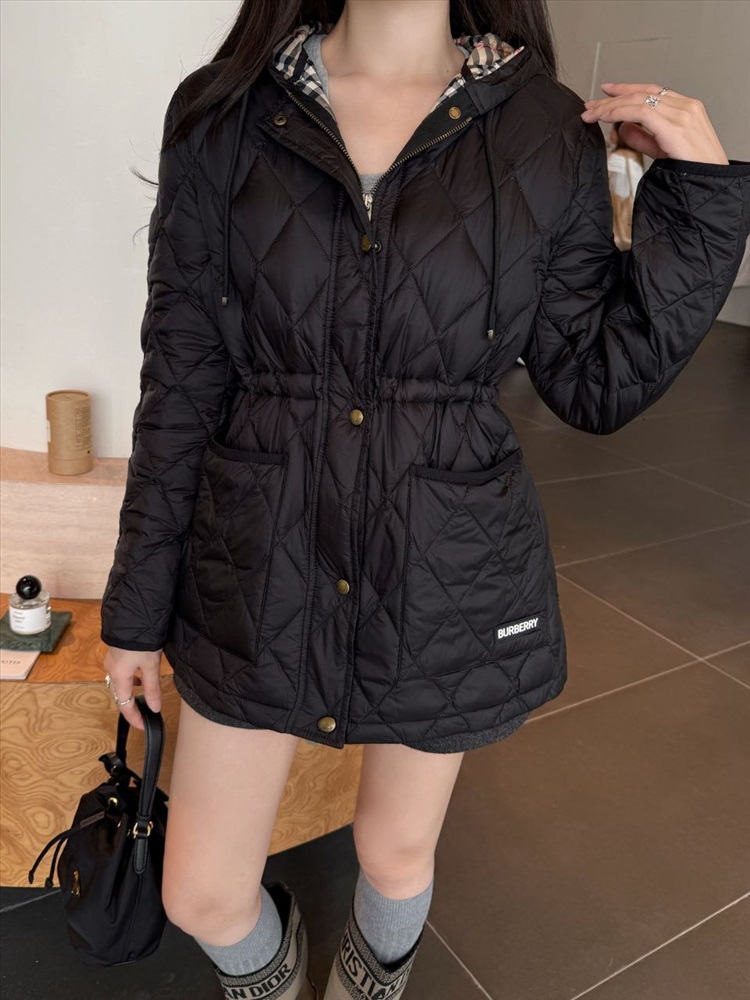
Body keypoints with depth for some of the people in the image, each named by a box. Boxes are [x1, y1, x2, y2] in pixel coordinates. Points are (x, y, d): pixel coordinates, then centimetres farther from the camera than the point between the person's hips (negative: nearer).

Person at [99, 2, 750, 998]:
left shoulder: (551, 136, -3)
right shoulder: (222, 113, -3)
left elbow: (597, 385, -1)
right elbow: (179, 378, -2)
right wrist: (138, 602, 2)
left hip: (447, 576, 0)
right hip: (260, 568, 1)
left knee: (398, 852, 22)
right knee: (199, 894, 14)